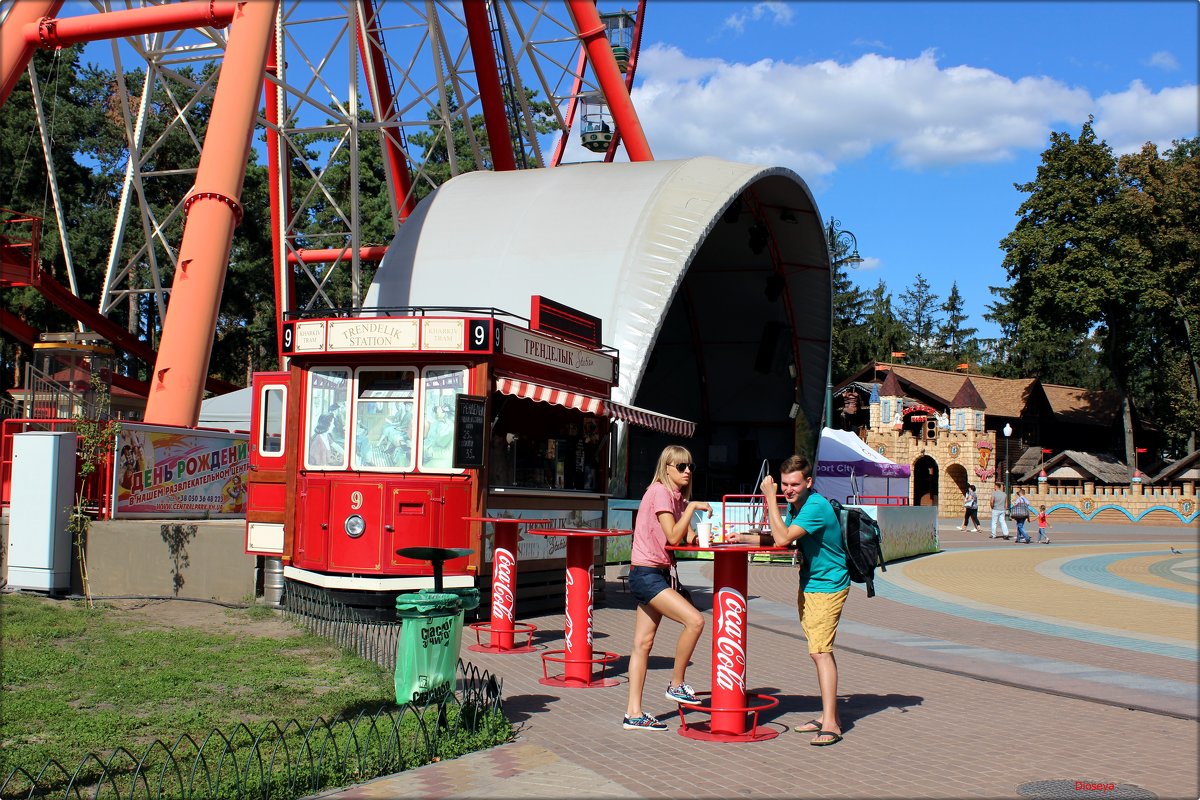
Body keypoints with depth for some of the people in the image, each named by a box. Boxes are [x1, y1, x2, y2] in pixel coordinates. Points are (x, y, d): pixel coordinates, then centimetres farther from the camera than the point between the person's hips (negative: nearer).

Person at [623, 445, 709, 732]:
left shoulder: (677, 496, 15)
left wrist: (697, 535, -9)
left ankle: (633, 713, 10)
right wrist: (692, 507, -18)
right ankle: (676, 685, -3)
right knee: (694, 620, -18)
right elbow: (673, 537, -20)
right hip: (646, 574, -9)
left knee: (643, 643, 8)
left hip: (657, 574, 9)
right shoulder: (660, 491, -13)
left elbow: (686, 537, 12)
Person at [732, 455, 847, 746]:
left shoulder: (817, 507, -24)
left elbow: (783, 538, -30)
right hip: (808, 584, 10)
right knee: (819, 651, 14)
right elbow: (781, 539, 14)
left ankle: (830, 725, -15)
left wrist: (770, 498, -27)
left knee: (820, 651, -16)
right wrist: (744, 538, 4)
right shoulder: (795, 504, 6)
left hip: (828, 586, -10)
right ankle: (830, 714, 24)